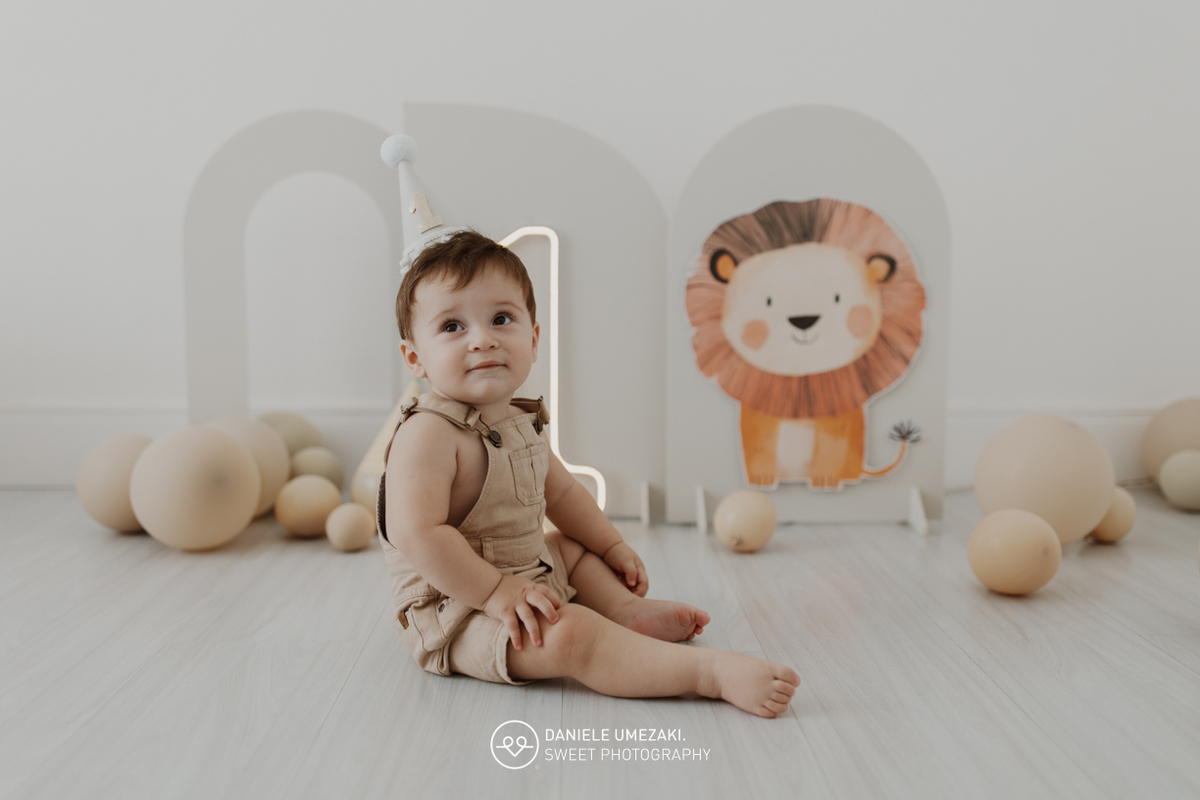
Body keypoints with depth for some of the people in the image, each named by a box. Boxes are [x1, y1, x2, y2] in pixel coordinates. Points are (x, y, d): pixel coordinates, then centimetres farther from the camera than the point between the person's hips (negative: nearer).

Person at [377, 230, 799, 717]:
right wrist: (495, 590, -29)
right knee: (570, 633, -29)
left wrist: (612, 546, 17)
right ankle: (714, 672, -28)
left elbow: (562, 492, 20)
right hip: (457, 610, -10)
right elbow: (417, 535, -31)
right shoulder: (426, 434, -22)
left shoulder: (521, 423, 6)